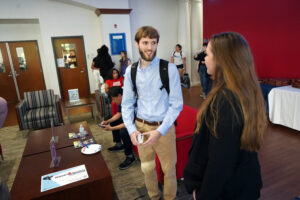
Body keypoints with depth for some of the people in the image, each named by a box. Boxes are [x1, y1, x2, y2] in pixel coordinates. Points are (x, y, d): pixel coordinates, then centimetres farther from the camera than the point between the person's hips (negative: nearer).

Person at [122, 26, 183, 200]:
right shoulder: (131, 71, -1)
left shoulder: (169, 69, -13)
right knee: (147, 169, 22)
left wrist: (159, 132, -19)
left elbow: (176, 104, -12)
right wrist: (132, 129, -10)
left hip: (163, 127, -3)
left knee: (169, 169, 15)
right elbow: (127, 104, 3)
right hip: (140, 127, 4)